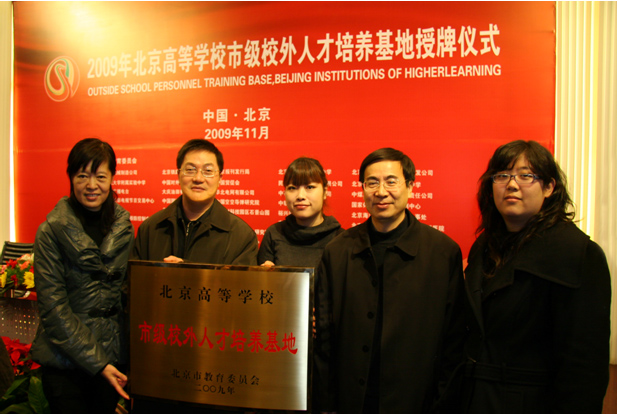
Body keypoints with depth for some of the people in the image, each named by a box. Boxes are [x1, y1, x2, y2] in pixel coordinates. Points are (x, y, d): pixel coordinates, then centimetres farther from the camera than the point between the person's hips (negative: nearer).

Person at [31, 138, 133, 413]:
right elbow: (52, 306, -12)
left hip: (112, 357, 4)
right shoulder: (52, 230, -10)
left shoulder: (123, 227, 2)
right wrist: (95, 362, -15)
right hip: (65, 361, -3)